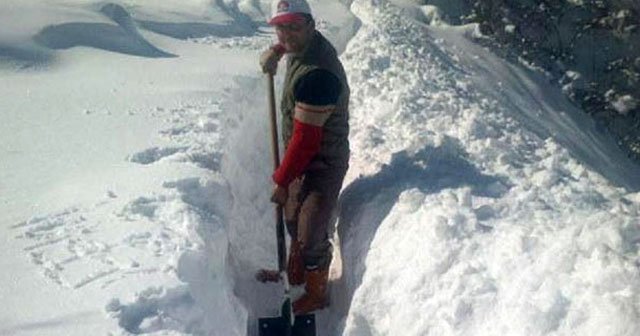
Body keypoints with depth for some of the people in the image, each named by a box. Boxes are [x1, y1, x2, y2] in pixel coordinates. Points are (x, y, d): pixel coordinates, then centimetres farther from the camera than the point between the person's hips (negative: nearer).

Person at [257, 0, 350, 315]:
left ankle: (316, 294, 30)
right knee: (293, 221, 25)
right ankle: (295, 273, 50)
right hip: (303, 157, 10)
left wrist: (282, 180, -17)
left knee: (312, 236, 5)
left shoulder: (316, 74, -32)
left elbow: (305, 138, -27)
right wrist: (275, 51, 6)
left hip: (322, 165, -9)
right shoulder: (308, 42, -3)